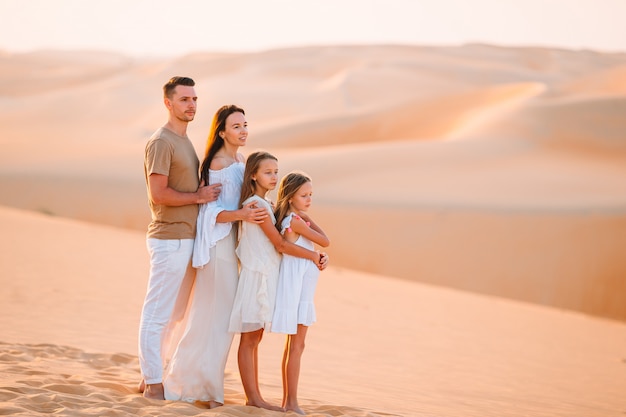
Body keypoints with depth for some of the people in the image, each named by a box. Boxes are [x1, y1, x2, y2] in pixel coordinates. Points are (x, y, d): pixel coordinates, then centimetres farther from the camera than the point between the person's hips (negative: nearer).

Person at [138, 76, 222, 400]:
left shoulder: (185, 142, 18)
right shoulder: (161, 142, -12)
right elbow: (159, 193, -19)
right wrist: (199, 196, -12)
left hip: (186, 238, 10)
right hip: (169, 240, -10)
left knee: (173, 312, 15)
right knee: (157, 312, -2)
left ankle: (151, 376, 23)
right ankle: (152, 383, 3)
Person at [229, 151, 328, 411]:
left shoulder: (264, 204, 15)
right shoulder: (258, 204, -14)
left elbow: (278, 243, 10)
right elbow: (280, 244, -14)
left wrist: (317, 255, -2)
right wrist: (313, 256, -5)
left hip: (266, 275, 10)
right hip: (256, 275, -10)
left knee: (255, 338, 11)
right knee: (249, 339, -3)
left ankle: (254, 396, 15)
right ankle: (253, 397, 0)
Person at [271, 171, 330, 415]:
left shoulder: (294, 219, 11)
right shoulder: (295, 220, -17)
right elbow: (325, 241, -11)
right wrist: (309, 219, -4)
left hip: (302, 288, 10)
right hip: (295, 285, -10)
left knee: (293, 344, 13)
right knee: (296, 345, -6)